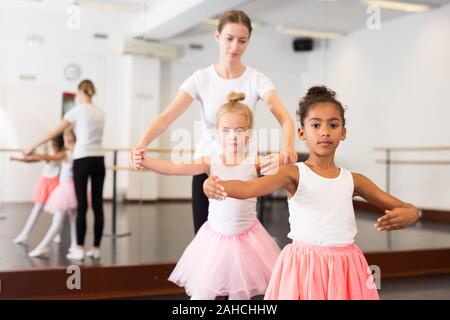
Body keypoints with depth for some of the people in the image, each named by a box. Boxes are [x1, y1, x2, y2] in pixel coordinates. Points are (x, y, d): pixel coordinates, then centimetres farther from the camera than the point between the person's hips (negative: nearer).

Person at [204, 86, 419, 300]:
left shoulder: (352, 180, 5)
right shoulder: (294, 173, -5)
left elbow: (409, 209, 9)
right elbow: (249, 188, -23)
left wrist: (406, 215, -15)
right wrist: (219, 187, -44)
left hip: (344, 269, 4)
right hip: (304, 267, -3)